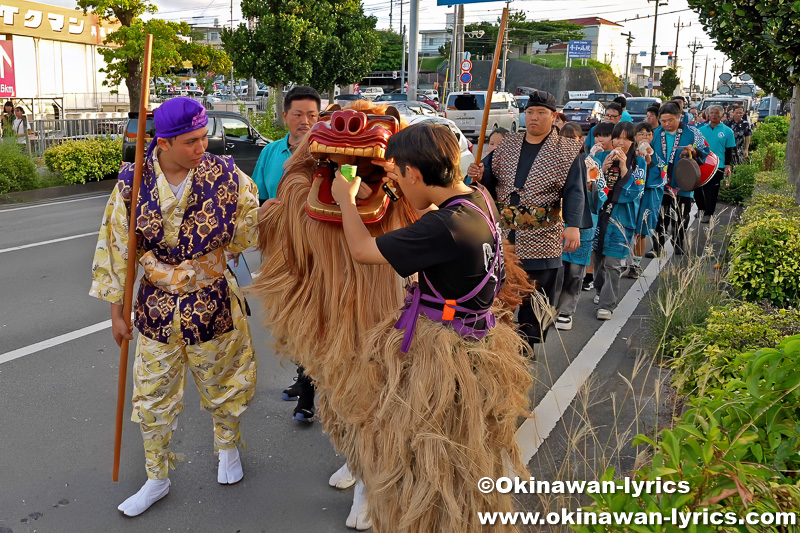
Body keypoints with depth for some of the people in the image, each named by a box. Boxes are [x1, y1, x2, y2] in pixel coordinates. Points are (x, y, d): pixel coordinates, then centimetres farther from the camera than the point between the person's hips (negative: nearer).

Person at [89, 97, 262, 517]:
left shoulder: (225, 175, -13)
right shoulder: (133, 183, -11)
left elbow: (247, 234, 3)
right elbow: (116, 247, -3)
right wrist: (116, 310, 0)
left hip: (213, 302, -1)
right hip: (157, 307, 1)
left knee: (222, 385, 17)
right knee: (153, 397, 12)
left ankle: (228, 448, 47)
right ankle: (156, 479, 32)